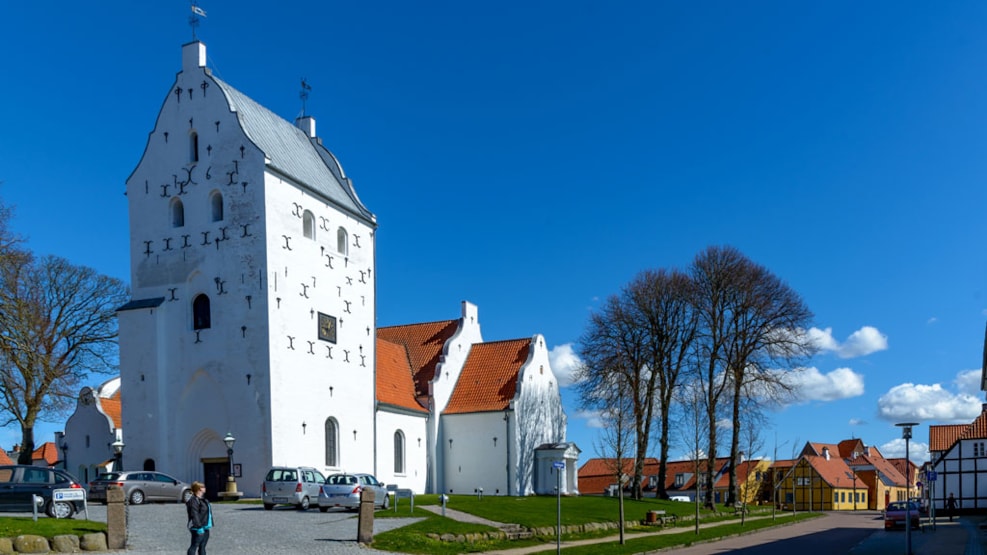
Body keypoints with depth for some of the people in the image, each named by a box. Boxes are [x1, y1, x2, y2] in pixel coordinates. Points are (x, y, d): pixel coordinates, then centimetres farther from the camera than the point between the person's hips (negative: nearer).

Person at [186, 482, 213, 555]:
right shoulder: (194, 500, -16)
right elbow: (194, 515, -22)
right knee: (194, 546, -7)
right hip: (198, 529, -10)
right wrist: (199, 526, -26)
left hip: (205, 527, 10)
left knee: (202, 547, 14)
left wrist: (210, 524, 21)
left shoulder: (202, 499, 16)